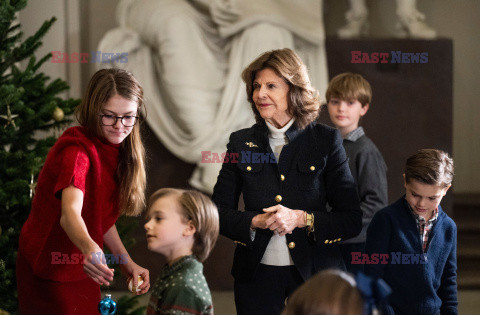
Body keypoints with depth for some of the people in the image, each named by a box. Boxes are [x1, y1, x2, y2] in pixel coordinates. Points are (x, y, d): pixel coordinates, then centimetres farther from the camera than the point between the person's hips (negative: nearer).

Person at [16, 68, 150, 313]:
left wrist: (127, 264, -1)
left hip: (83, 272, 8)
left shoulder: (115, 150, 2)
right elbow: (70, 213, -42)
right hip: (49, 273, -8)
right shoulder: (76, 151, -25)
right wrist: (90, 249, -61)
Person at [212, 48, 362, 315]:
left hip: (315, 273, -1)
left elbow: (353, 220, -3)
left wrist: (302, 219, -18)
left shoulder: (326, 140, -1)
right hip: (257, 276, 2)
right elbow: (219, 213, 6)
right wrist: (255, 221, -13)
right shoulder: (241, 143, 5)